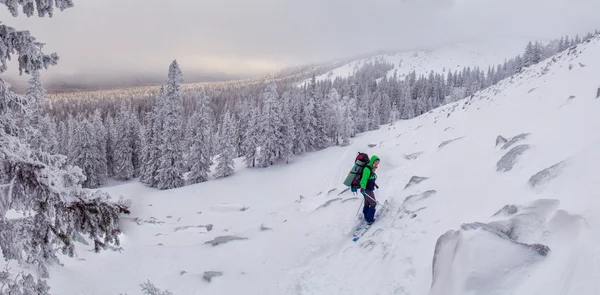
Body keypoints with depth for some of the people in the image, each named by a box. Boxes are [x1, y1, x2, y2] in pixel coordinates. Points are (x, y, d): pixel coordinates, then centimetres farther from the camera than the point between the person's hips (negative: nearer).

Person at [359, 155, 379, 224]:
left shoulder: (372, 169, 6)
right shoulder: (367, 169, -24)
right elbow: (364, 179, -34)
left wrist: (374, 184, 36)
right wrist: (362, 187, -49)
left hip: (369, 189, 9)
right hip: (367, 190, -9)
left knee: (367, 203, 20)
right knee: (373, 203, 2)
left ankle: (366, 217, 34)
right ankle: (369, 219, 11)